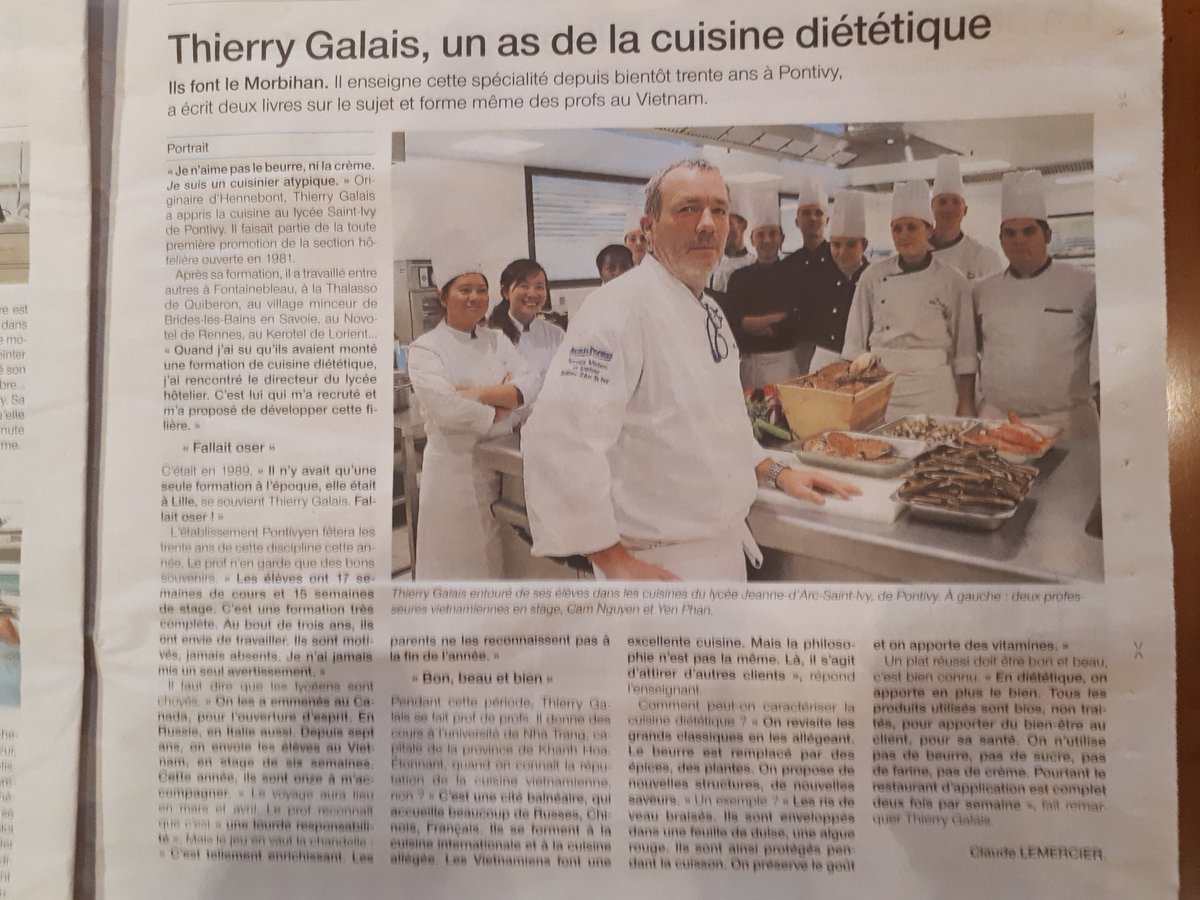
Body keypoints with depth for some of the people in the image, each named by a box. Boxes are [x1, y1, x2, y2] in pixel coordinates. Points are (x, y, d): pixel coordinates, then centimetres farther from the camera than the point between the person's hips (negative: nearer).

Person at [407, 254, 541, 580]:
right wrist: (501, 408, -10)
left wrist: (480, 393, -17)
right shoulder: (425, 348, -5)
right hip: (454, 467, -4)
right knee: (455, 558, 3)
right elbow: (444, 406, -19)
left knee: (499, 554, 10)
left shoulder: (498, 341, 10)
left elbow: (531, 386, -4)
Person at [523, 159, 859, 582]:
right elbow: (561, 442, -30)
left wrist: (776, 472, 13)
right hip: (660, 565, -9)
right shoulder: (619, 308, -21)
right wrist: (616, 564, -26)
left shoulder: (709, 312, 9)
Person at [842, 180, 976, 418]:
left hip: (932, 389, -1)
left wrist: (966, 406, -1)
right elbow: (856, 339, 6)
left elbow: (964, 351, 1)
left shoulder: (953, 282, 0)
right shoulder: (874, 276, 4)